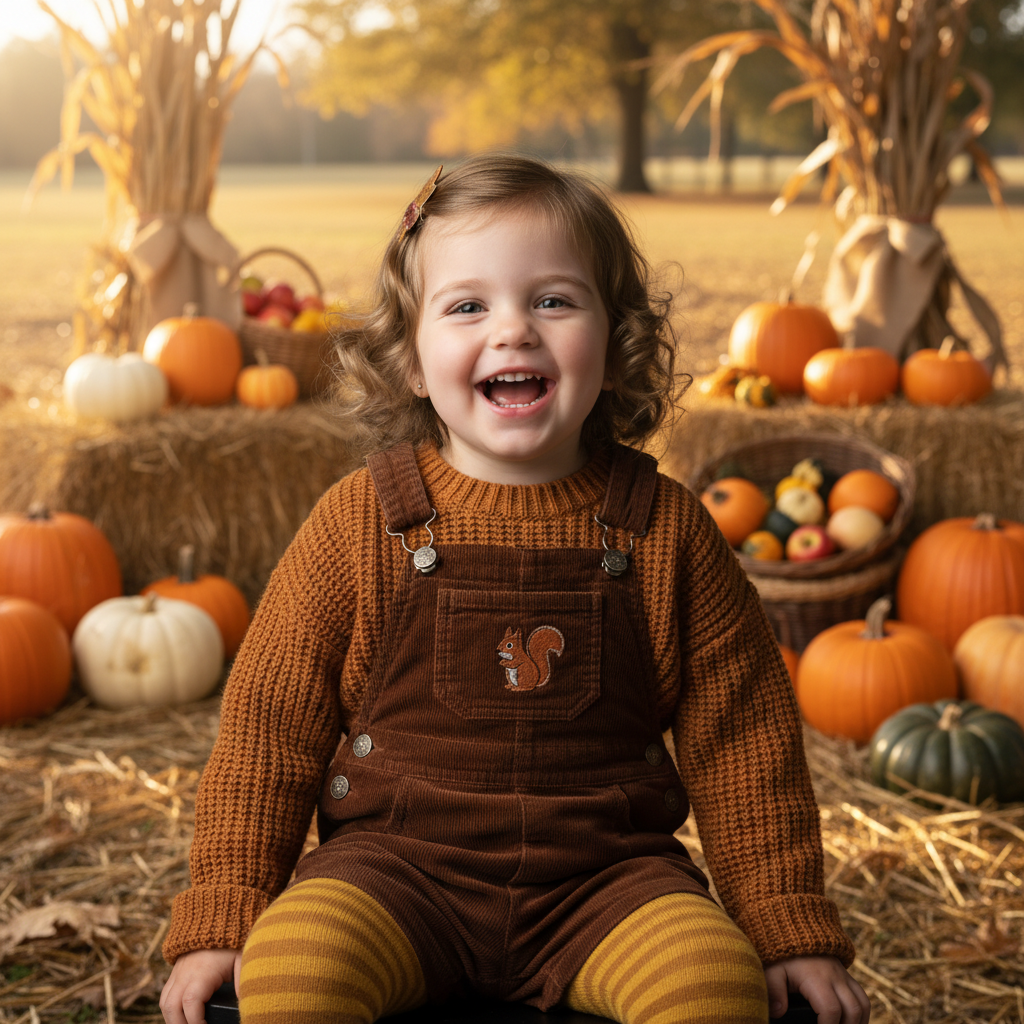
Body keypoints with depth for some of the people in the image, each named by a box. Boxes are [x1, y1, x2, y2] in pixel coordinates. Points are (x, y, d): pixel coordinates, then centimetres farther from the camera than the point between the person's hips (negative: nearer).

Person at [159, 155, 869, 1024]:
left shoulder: (666, 529, 1)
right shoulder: (358, 525, -1)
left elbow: (741, 734, 7)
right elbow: (269, 724, 4)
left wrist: (791, 927, 6)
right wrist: (220, 919, 1)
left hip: (605, 876, 1)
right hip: (396, 864, 0)